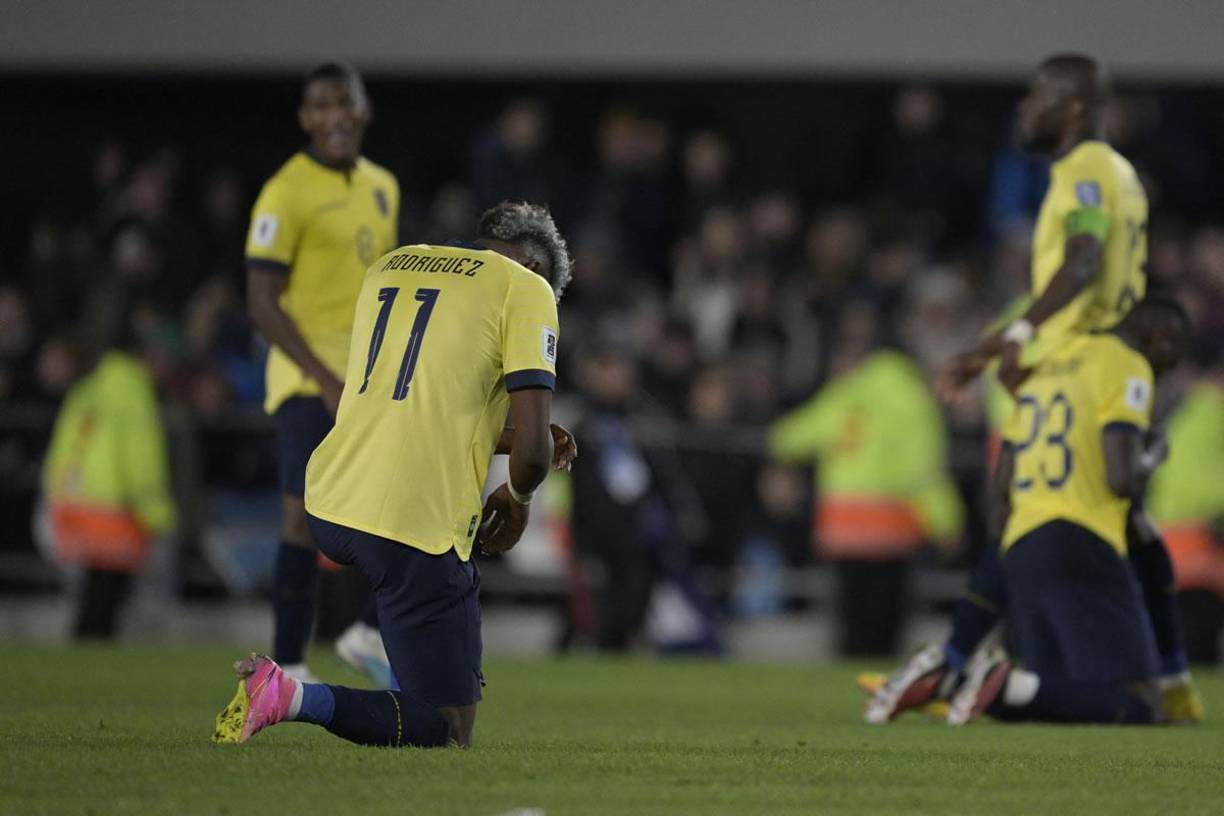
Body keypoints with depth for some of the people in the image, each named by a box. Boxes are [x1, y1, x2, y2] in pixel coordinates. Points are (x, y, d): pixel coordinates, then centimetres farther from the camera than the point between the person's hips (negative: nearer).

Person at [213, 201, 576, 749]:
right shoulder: (525, 287, 1)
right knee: (447, 733, -1)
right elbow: (533, 448, -8)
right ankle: (295, 698, -19)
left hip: (327, 508, 7)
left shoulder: (389, 267, 20)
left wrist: (500, 438, 27)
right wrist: (518, 497, 13)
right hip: (413, 528, -7)